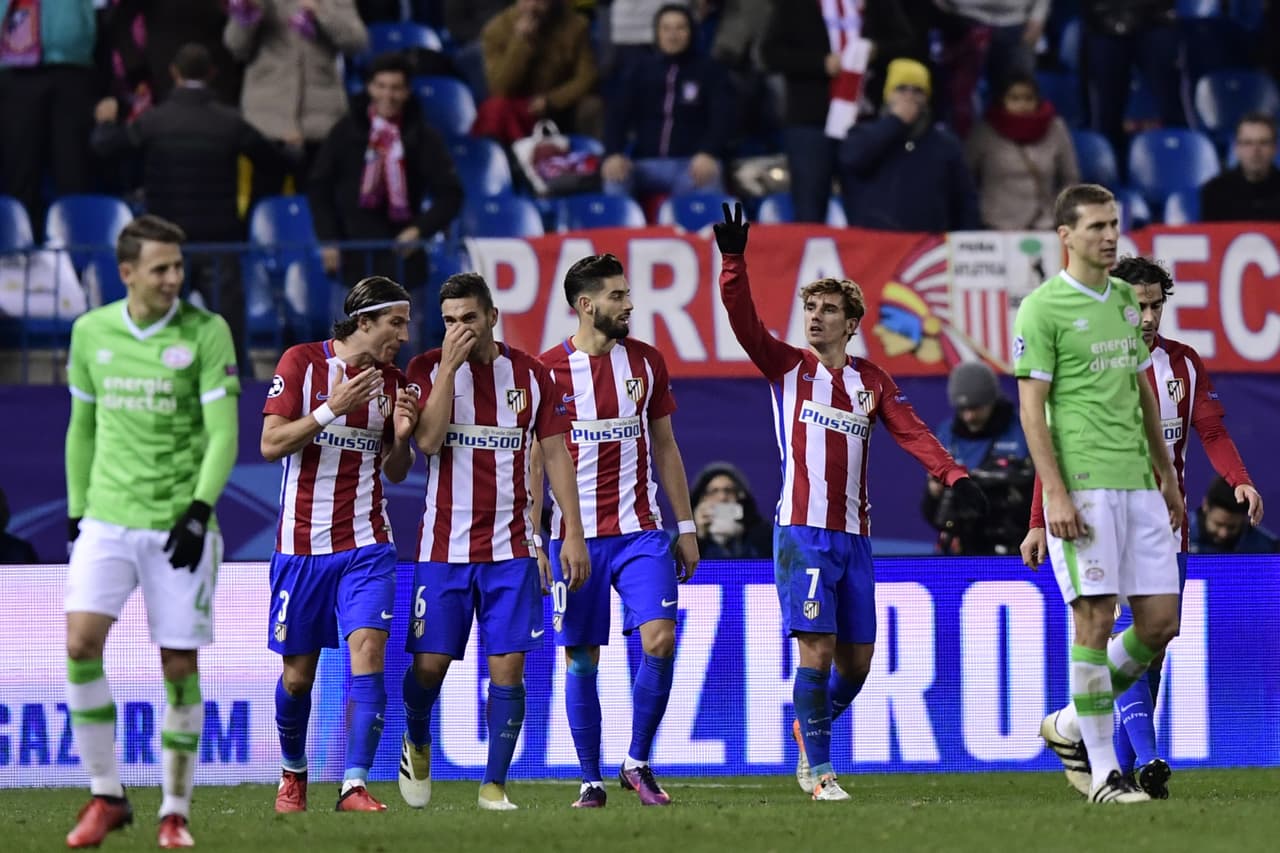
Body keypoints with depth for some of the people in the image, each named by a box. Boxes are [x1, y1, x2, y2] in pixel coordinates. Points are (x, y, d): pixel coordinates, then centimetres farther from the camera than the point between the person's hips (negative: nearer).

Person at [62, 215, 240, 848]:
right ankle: (105, 796, -3)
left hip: (178, 525, -2)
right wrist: (76, 510, 14)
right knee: (81, 641, -15)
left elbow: (223, 433, -7)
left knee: (179, 665, -2)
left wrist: (199, 510, -18)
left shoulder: (206, 333, -4)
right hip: (107, 519, 2)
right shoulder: (91, 332, 6)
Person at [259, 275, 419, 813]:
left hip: (366, 545, 2)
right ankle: (293, 771, 32)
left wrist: (400, 435, -7)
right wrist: (333, 408, -21)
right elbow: (271, 445, -11)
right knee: (297, 673, 6)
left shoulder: (391, 379, 7)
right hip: (302, 544, -2)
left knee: (368, 649, -17)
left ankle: (355, 785, -19)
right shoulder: (301, 362, -5)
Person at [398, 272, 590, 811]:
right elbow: (427, 439, -16)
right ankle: (416, 745, 29)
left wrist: (573, 533, 1)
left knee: (508, 667, -5)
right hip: (443, 546, -1)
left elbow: (555, 454, 7)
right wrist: (451, 364, -18)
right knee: (430, 663, -2)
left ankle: (494, 785, 4)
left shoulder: (529, 374, 4)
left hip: (510, 549, 1)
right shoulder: (427, 369, -1)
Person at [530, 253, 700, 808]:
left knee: (659, 641, -13)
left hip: (640, 530, 2)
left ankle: (638, 763, 4)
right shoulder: (546, 370, -2)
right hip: (575, 536, -2)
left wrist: (686, 527, 12)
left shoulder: (646, 363, 8)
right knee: (580, 659, 1)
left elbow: (665, 448, 15)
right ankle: (590, 780, 11)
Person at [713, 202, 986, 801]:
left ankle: (809, 732, 31)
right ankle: (817, 768, -3)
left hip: (853, 536, 4)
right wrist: (733, 260, -23)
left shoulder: (872, 382, 10)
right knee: (817, 648, -12)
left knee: (856, 659, 5)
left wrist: (954, 476, -16)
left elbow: (912, 432, 0)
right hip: (801, 531, -4)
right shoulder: (786, 366, 3)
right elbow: (743, 319, -10)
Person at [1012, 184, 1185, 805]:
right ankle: (1103, 769, -1)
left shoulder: (1126, 301, 16)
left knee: (1161, 620, 2)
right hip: (1083, 486, -7)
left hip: (1138, 483, 7)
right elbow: (1031, 408, -9)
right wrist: (1055, 493, -16)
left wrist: (1167, 475, 20)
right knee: (1096, 619, -7)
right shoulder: (1043, 307, -6)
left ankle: (1071, 725, 19)